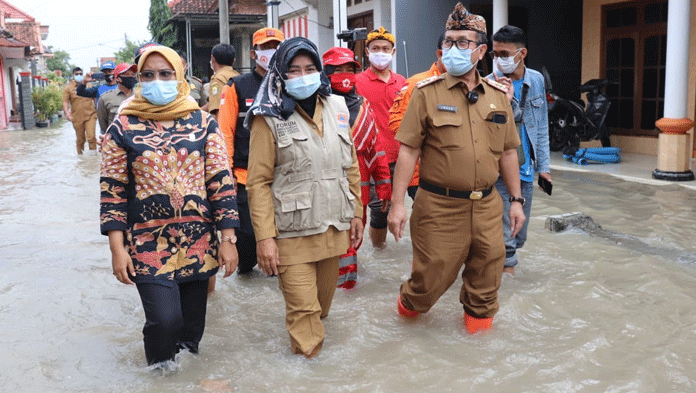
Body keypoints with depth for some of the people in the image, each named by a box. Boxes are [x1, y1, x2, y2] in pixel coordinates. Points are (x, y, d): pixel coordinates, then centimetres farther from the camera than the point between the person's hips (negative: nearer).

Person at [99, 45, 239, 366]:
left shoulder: (203, 123, 2)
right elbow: (112, 189, 0)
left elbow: (221, 182, 2)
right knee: (165, 319, -13)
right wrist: (117, 249, -5)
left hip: (199, 243, 2)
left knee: (192, 323, 11)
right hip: (148, 243, -2)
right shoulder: (123, 127, -1)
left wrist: (227, 239, -2)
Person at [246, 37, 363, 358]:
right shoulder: (270, 117, -7)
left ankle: (313, 341, 42)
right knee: (303, 309, -4)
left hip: (333, 228, 5)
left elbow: (351, 166, 16)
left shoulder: (336, 107, 9)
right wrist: (264, 236, -15)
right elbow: (258, 182, -10)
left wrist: (356, 212, 15)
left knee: (323, 302, 19)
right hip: (292, 233, -5)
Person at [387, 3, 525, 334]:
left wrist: (516, 199, 12)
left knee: (486, 280, 13)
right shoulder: (427, 92, -5)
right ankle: (409, 305, 37)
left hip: (486, 206, 4)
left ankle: (479, 322, 37)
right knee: (431, 276, 5)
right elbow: (408, 150, -7)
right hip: (440, 206, -3)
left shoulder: (499, 95, 7)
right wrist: (397, 203, -11)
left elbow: (508, 152, 13)